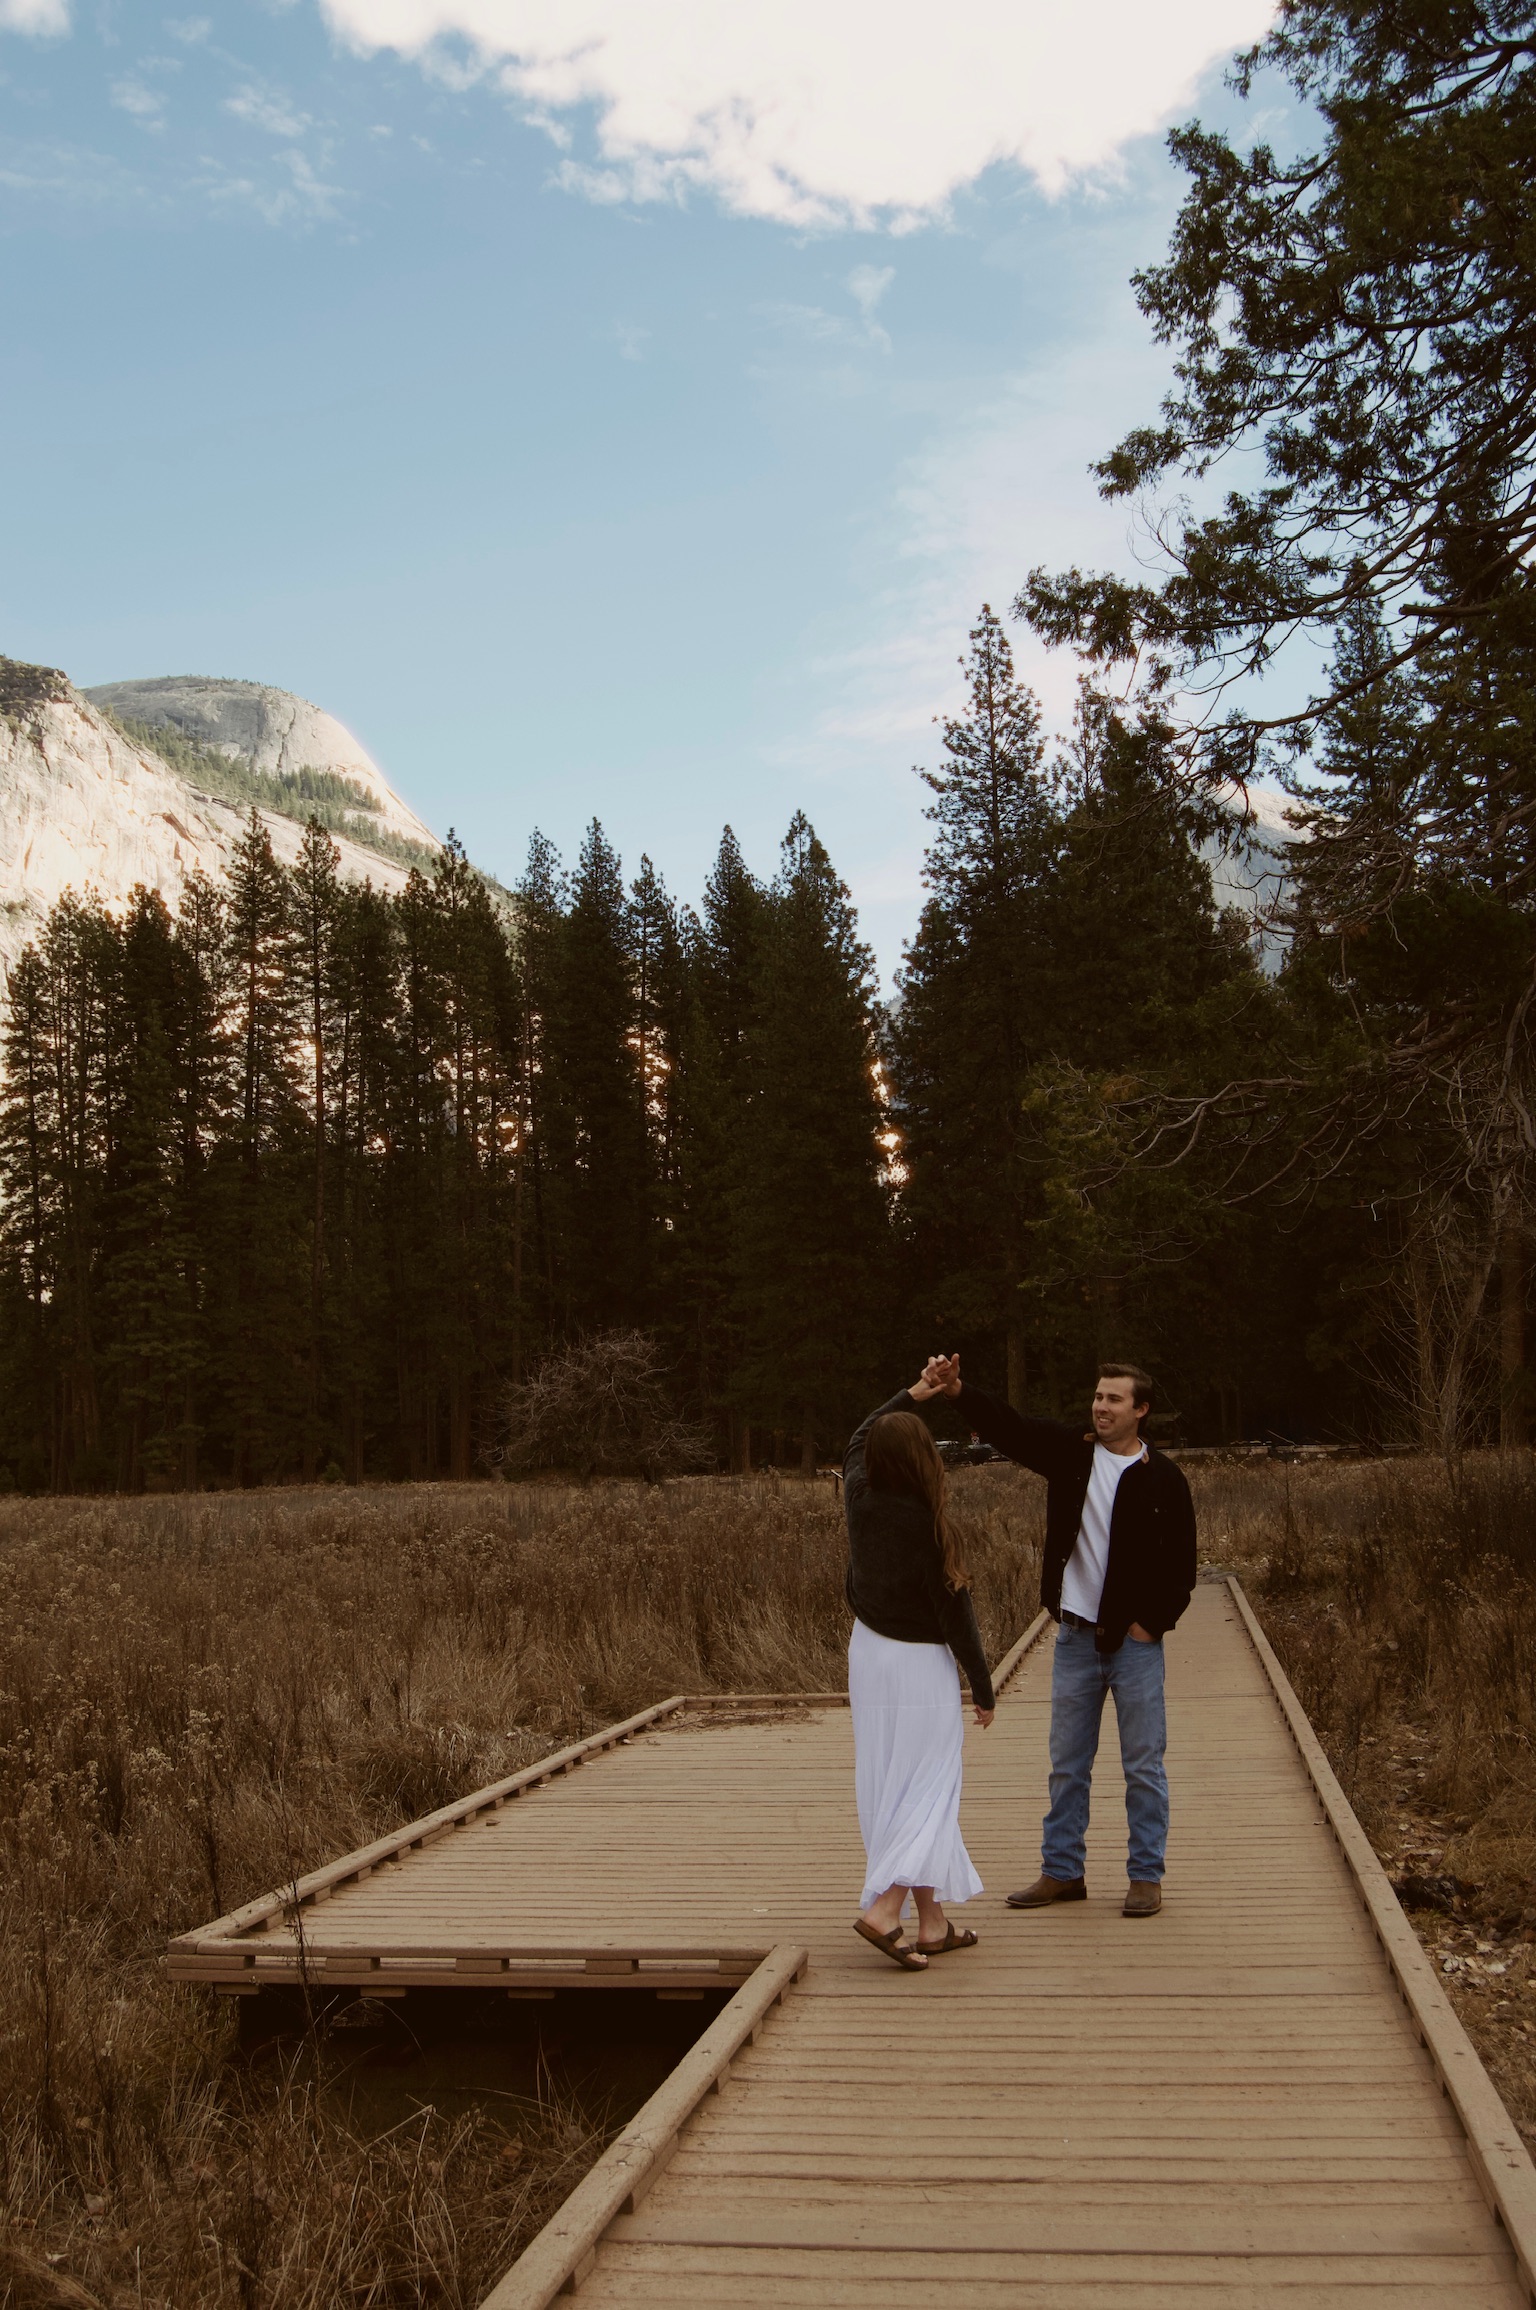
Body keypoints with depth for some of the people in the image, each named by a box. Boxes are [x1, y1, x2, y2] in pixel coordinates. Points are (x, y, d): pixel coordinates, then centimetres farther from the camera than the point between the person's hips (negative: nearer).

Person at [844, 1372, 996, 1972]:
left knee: (888, 1786, 11)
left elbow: (860, 1439, 18)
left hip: (867, 1653, 7)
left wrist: (913, 1394, 25)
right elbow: (954, 1612, -16)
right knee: (927, 1788, 1)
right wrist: (983, 1688, -6)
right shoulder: (927, 1525, -21)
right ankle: (883, 1907, -13)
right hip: (920, 1664, -7)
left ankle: (932, 1923, 20)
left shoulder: (859, 1496, -5)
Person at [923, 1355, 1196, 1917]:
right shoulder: (1070, 1451, 1)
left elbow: (1181, 1564, -1)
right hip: (1075, 1638, 3)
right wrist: (956, 1390, -25)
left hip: (1135, 1641, -3)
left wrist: (1152, 1623, -8)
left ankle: (1146, 1877, 17)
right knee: (1067, 1765, 11)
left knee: (1144, 1766, 5)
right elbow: (1007, 1427, -9)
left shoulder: (1163, 1480, -5)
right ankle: (1062, 1871, 22)